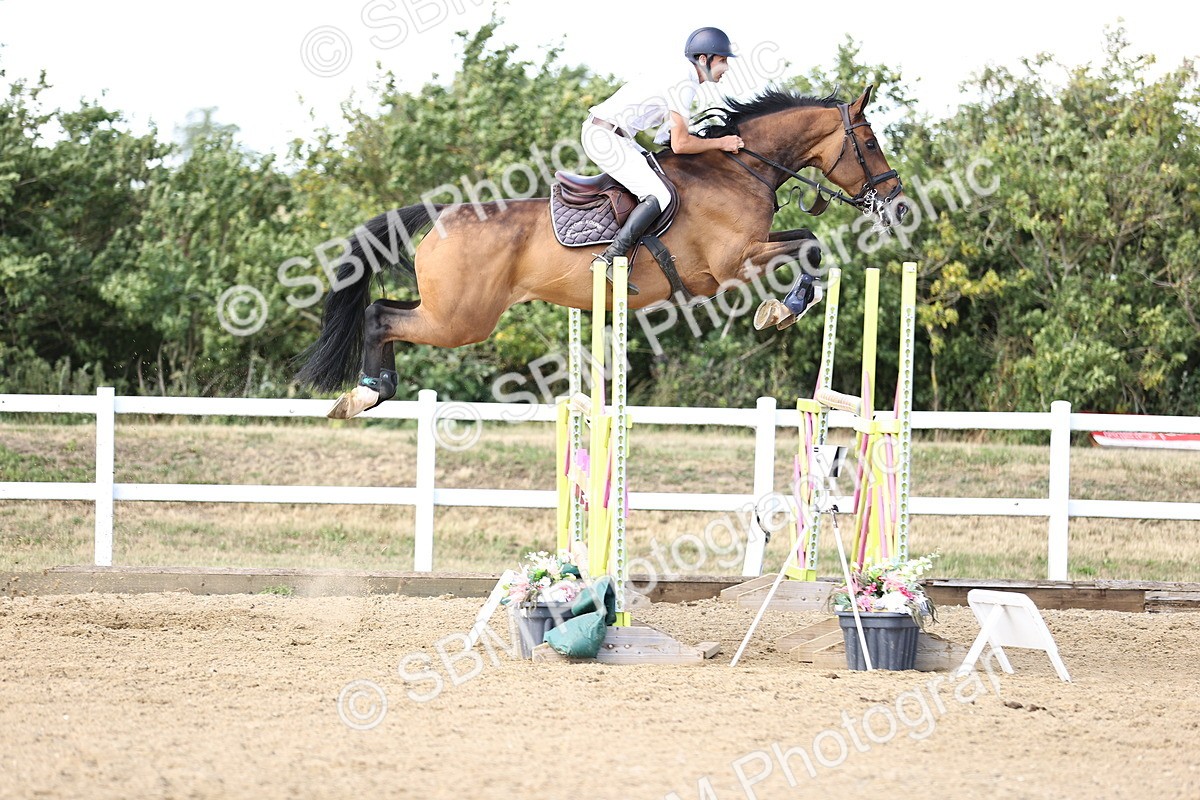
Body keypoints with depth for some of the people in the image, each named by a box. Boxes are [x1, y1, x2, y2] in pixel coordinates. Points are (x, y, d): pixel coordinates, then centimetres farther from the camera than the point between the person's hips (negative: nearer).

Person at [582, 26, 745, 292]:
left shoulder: (681, 76, 17)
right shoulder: (684, 85, -14)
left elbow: (668, 139, 20)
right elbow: (680, 144, -16)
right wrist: (720, 143, -4)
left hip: (600, 130, 11)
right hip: (606, 137, -11)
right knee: (659, 196, -15)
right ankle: (609, 260, -21)